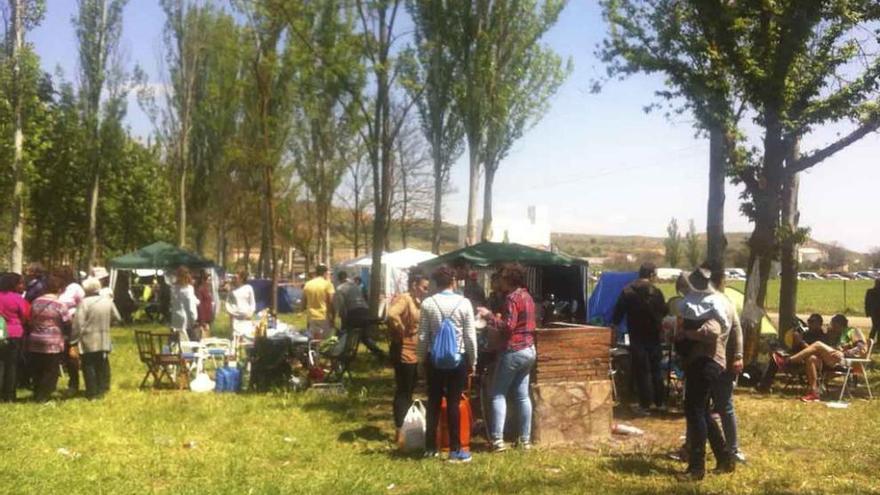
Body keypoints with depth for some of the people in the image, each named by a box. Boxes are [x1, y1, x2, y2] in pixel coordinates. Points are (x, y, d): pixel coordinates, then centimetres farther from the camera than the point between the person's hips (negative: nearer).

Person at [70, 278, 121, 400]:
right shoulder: (107, 301, 2)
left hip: (88, 342, -5)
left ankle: (92, 393, 6)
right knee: (102, 365, 15)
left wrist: (73, 342, -12)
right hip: (104, 341, 5)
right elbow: (117, 317, 11)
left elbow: (78, 324, -16)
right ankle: (102, 389, 21)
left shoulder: (84, 302, -14)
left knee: (89, 366, 4)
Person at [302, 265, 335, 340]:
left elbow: (303, 304, 10)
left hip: (311, 318, 4)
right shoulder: (327, 284, -7)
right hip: (324, 317, -4)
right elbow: (331, 302, -12)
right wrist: (332, 318, -5)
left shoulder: (307, 285, 6)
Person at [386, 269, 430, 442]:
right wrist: (401, 332, -23)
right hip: (403, 352, -9)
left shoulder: (417, 302, 12)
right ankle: (400, 432, 4)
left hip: (415, 353, 9)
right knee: (402, 392, -3)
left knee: (409, 392, 16)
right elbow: (392, 314, -37)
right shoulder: (403, 299, -17)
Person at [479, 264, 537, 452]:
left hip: (513, 351, -9)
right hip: (529, 350, 9)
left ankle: (498, 440, -6)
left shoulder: (512, 298, -14)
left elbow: (508, 326, -21)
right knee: (522, 395, 11)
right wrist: (501, 317, 17)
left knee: (498, 394, -2)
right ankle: (525, 439, 13)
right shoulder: (527, 297, 13)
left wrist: (489, 316, -13)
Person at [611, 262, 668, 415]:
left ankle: (645, 405, 0)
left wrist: (613, 327, 8)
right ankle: (660, 402, 22)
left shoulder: (627, 291, -7)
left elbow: (618, 313, -5)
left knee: (642, 371, 1)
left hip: (637, 337, -2)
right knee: (656, 369, 15)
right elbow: (664, 312, 7)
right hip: (654, 336, 2)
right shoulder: (656, 292, -3)